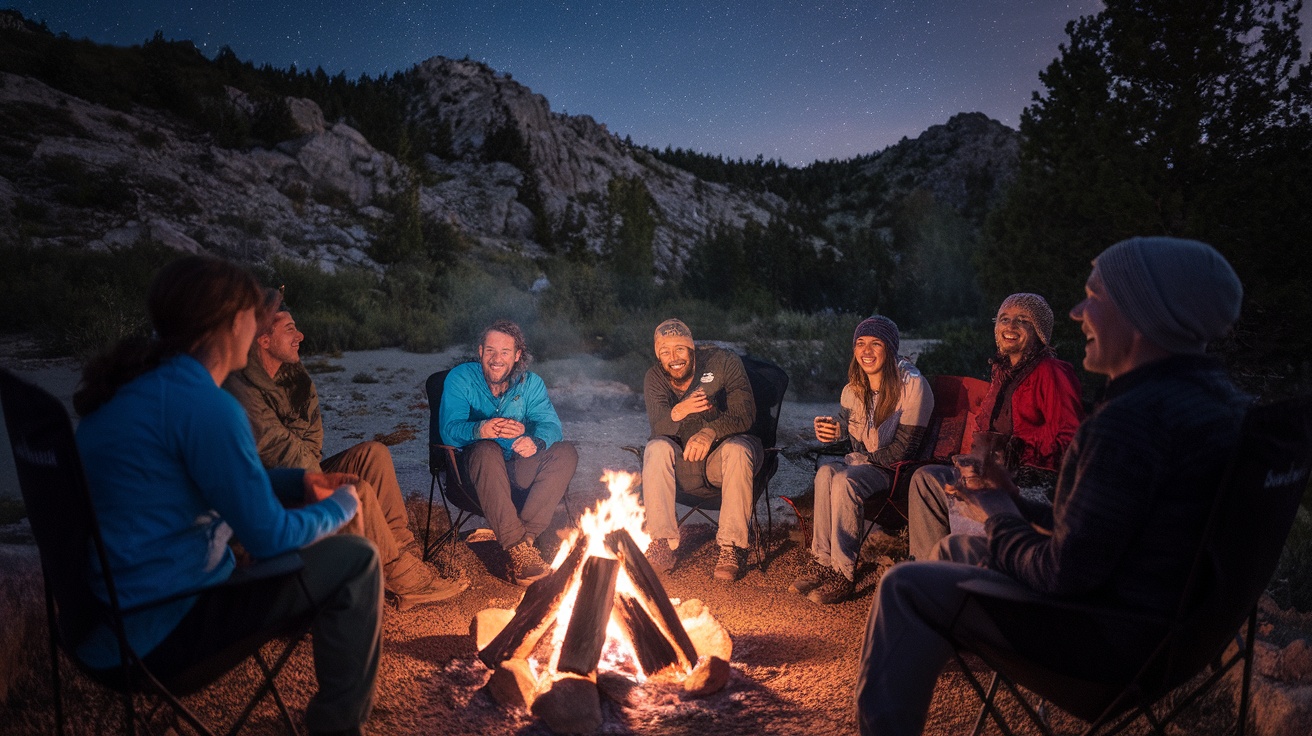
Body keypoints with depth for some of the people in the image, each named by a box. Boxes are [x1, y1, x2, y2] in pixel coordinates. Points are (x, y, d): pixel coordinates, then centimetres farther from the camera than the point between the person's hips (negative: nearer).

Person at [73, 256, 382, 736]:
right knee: (355, 560, -8)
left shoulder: (137, 385, 7)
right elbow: (270, 536, -20)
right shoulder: (204, 404, -24)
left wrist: (300, 482, 12)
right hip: (152, 633, -10)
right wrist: (342, 504, -2)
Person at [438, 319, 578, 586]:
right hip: (478, 466, -3)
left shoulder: (531, 383, 5)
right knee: (487, 450, -37)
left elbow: (550, 425, -9)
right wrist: (479, 430, -40)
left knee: (566, 453, -21)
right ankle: (520, 549, -39)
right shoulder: (460, 378, -3)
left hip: (518, 469, 3)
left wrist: (536, 441, -34)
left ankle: (526, 535, -29)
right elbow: (449, 429, -17)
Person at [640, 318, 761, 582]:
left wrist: (711, 432, -38)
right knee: (656, 448, -26)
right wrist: (677, 413, -42)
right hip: (682, 462, 2)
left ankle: (732, 547, -27)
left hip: (720, 458, -2)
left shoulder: (724, 363, -12)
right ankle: (663, 545, -25)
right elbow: (658, 428, -18)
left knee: (736, 449, -34)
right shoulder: (655, 378, -5)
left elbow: (744, 414, -20)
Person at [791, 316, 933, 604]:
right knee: (826, 472, -27)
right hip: (861, 463, 6)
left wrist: (864, 459, -10)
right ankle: (822, 562, -23)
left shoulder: (912, 385, -13)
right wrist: (833, 430, -9)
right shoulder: (853, 389, 7)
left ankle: (843, 575, -24)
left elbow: (904, 448, -15)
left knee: (844, 481, -32)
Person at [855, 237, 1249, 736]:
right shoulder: (1214, 397, 5)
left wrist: (1001, 518, -6)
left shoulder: (1133, 419, -29)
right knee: (954, 549, 22)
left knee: (907, 587, -6)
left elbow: (1064, 574, -25)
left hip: (1121, 633, -10)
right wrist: (1017, 506, 8)